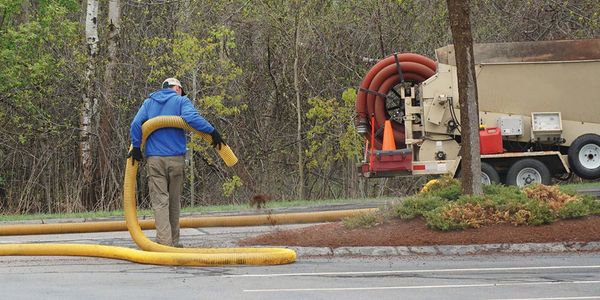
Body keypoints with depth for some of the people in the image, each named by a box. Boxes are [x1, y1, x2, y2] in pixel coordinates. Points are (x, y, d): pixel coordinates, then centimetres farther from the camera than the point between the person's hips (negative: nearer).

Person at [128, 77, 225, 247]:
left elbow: (136, 123, 0)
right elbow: (192, 117, -16)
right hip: (176, 159, -1)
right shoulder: (180, 101, 4)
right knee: (174, 202, 11)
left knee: (160, 201, -5)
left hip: (154, 159, 1)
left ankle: (164, 242, -17)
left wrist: (136, 147, 1)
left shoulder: (149, 102, 14)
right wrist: (212, 131, -16)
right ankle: (174, 243, 16)